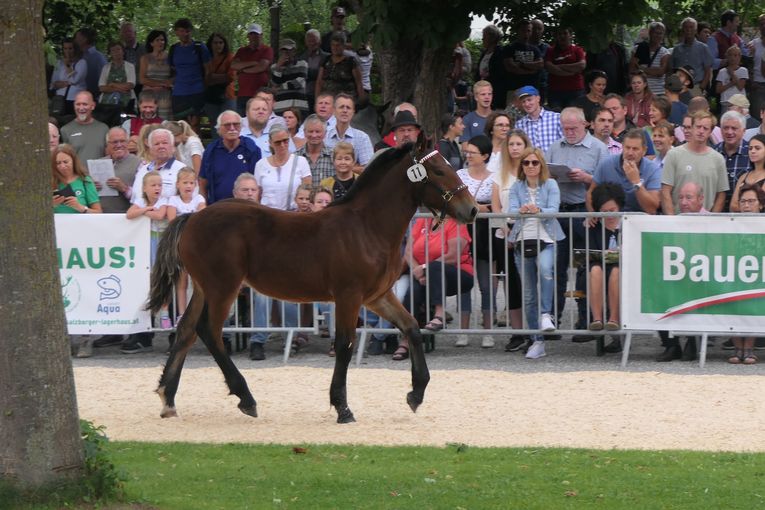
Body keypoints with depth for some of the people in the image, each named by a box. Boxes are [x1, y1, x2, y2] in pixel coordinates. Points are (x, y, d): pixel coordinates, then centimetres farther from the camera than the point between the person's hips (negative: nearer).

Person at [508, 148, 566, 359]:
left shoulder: (550, 185, 4)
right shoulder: (516, 187, 10)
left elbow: (553, 210, -9)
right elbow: (512, 211, -4)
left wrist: (537, 210, -30)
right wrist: (522, 211, -27)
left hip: (546, 240, -3)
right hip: (523, 241, 3)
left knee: (545, 269, -37)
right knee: (528, 295, 4)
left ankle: (546, 314, -30)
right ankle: (537, 342, 9)